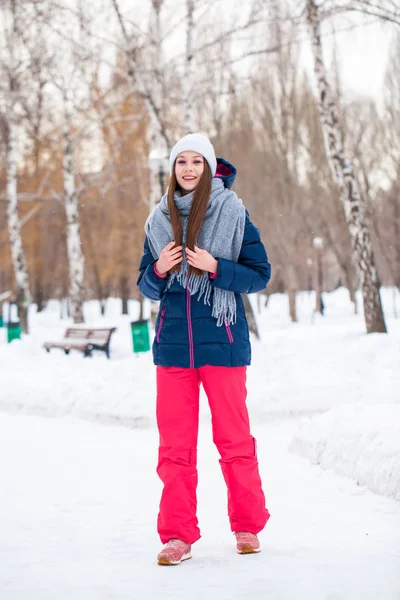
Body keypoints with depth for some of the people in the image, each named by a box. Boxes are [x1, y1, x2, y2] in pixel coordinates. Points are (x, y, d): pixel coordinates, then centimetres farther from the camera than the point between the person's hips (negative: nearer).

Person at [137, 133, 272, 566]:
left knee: (233, 436, 4)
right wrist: (159, 270, -8)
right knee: (174, 442, 2)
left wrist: (214, 267, -16)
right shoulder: (159, 221, 9)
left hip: (222, 341, -3)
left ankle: (247, 526, 18)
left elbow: (260, 274, -2)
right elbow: (147, 287, 14)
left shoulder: (234, 214, -1)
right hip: (173, 343, 3)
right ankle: (178, 535, 9)